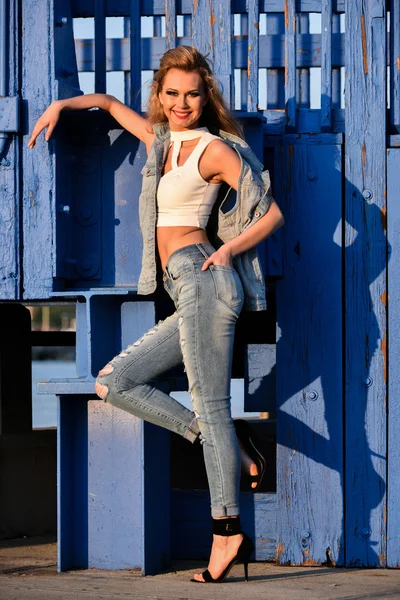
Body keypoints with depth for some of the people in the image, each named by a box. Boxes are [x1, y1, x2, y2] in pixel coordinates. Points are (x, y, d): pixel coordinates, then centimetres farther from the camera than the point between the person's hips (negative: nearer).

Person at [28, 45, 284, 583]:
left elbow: (272, 214, 1)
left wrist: (230, 249, -9)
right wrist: (62, 105, 26)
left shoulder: (215, 149, 0)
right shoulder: (161, 139, 20)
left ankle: (227, 531, -16)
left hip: (200, 277, -9)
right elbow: (110, 103, 37)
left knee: (211, 405, -13)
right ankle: (228, 445, -2)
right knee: (113, 384, 5)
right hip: (191, 297, 9)